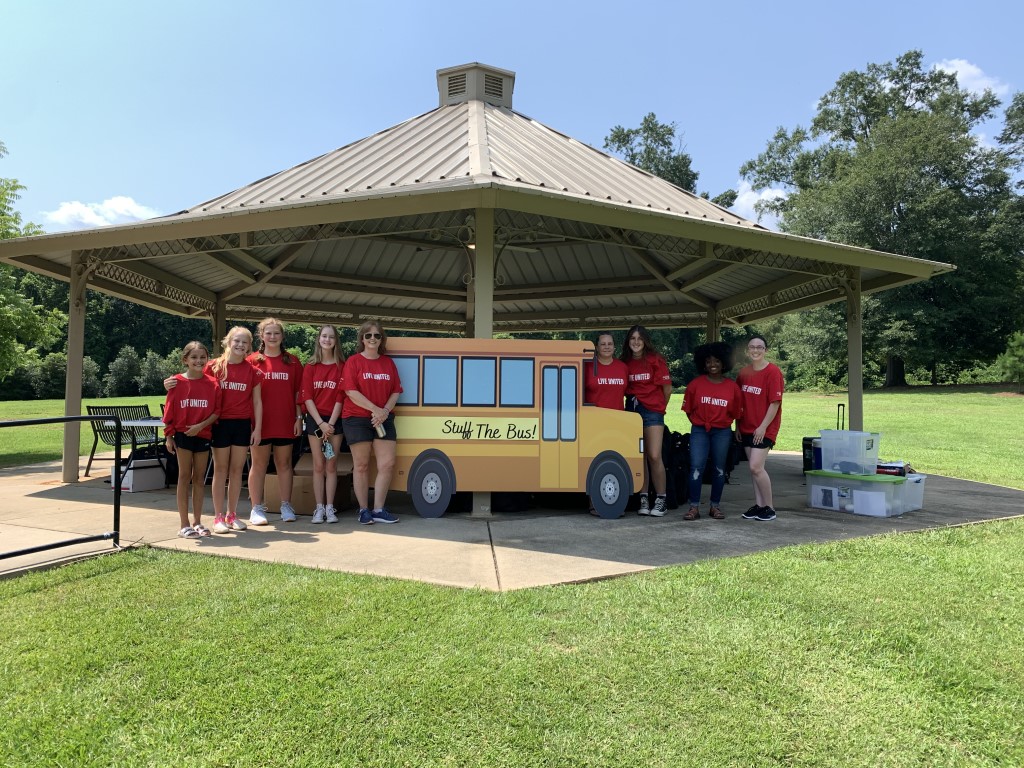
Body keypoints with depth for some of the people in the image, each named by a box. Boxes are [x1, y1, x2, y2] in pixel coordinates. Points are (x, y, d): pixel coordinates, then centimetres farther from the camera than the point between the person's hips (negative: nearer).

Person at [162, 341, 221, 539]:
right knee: (184, 477, 3)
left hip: (203, 435, 2)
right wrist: (169, 436, -4)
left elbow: (217, 411, -1)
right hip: (182, 434, -2)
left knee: (199, 478, 9)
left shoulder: (212, 384, -1)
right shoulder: (178, 382, -5)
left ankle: (197, 522, 19)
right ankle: (184, 525, 8)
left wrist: (200, 425, -14)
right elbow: (169, 410, -3)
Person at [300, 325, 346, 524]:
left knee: (331, 465, 2)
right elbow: (307, 397, -2)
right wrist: (321, 423, -12)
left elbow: (340, 397, -3)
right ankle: (319, 508, 7)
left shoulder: (342, 366, 2)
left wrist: (330, 423, -11)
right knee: (318, 466, 2)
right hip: (315, 419, 0)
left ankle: (330, 508, 7)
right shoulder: (310, 367, 4)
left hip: (334, 420, 0)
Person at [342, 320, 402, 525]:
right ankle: (363, 510, 11)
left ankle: (379, 510, 7)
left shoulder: (388, 362, 11)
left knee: (387, 464, -2)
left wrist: (385, 411, -9)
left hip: (383, 419, 4)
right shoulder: (353, 362, -2)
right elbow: (351, 392, -11)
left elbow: (396, 391, 8)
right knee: (361, 465, 3)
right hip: (357, 419, -4)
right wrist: (375, 409, -18)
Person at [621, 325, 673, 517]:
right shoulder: (624, 362, 7)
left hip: (652, 410, -4)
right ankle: (643, 499, 13)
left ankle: (660, 500, 2)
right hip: (632, 410, 4)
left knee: (654, 456, -9)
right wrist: (633, 400, 6)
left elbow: (667, 388, -1)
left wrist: (660, 407, 9)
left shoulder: (655, 360, -5)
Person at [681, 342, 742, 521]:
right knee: (696, 468, -8)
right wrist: (699, 424, 7)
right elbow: (688, 409, 6)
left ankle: (715, 506, 21)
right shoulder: (695, 384, -2)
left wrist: (721, 422, 6)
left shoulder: (732, 387, -1)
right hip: (699, 431, -1)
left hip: (722, 432, 1)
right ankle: (694, 507, -1)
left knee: (719, 469, 9)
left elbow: (735, 413, 7)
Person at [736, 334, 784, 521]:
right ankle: (759, 505, 18)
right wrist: (738, 426, 11)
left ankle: (769, 508, 2)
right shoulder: (744, 372, 8)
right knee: (754, 468, 9)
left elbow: (775, 402, -14)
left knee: (756, 466, -12)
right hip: (746, 428, 6)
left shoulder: (773, 372, -10)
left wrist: (763, 427, -16)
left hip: (764, 429, -6)